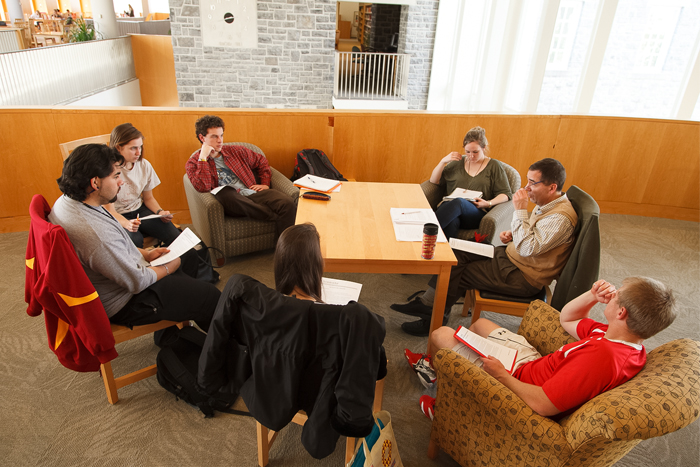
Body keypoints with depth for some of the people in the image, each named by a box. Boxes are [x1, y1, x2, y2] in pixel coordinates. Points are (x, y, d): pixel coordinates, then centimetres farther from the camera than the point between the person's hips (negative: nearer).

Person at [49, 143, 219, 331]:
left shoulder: (68, 201, -5)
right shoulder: (97, 233, -38)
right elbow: (138, 281, -27)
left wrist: (145, 254, 5)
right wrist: (169, 267, -9)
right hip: (123, 303, -10)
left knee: (189, 256, 23)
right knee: (211, 297, -8)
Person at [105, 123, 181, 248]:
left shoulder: (144, 165, -2)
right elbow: (110, 211, -16)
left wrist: (160, 212, -10)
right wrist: (126, 223, -36)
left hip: (139, 210, 5)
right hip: (118, 216, -4)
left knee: (174, 235, -19)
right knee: (135, 240, -36)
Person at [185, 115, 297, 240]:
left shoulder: (236, 151, 19)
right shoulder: (193, 163, 9)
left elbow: (261, 161, 31)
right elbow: (203, 187, -11)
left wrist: (265, 184, 16)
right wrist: (203, 158, -9)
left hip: (254, 194, 3)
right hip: (232, 202, -3)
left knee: (288, 204, -25)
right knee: (225, 192, -41)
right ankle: (275, 216, -23)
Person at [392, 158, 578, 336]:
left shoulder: (561, 218, -26)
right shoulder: (545, 203, 6)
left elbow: (527, 248, -32)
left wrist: (520, 210, -27)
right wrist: (511, 234, 1)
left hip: (523, 277, -9)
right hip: (510, 255, 10)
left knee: (458, 273, -9)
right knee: (458, 255, -2)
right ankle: (428, 303, 1)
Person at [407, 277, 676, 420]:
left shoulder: (599, 356, -37)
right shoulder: (632, 347, -6)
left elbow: (542, 405, -37)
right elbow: (567, 320, 10)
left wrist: (501, 374, -22)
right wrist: (592, 296, -8)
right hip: (535, 362, 9)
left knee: (440, 334, 0)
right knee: (480, 323, 25)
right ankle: (436, 363, 45)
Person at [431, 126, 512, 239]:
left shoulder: (494, 166, 16)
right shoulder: (458, 162, 23)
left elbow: (506, 194, 10)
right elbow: (434, 181, 21)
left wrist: (489, 203, -9)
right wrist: (443, 161, 7)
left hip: (476, 213, -2)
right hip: (449, 206, 2)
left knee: (460, 202, -40)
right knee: (451, 222, -40)